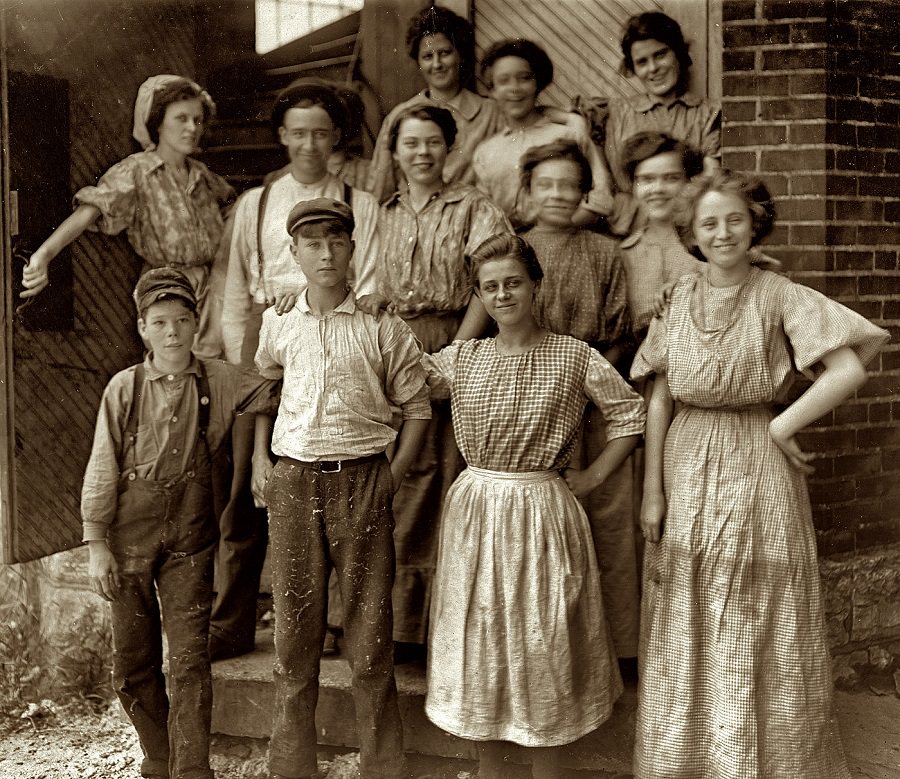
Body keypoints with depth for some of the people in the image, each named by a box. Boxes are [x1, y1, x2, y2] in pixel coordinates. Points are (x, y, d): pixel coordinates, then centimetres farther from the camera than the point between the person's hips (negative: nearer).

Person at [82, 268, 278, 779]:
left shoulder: (219, 381, 0)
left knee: (189, 658, -3)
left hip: (190, 540, -1)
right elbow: (102, 470, 1)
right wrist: (96, 545, -1)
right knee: (133, 661, 11)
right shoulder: (124, 387, -1)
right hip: (130, 539, 1)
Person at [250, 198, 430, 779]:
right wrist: (260, 461, 10)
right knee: (295, 627, 8)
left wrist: (394, 474, -4)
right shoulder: (280, 327, 8)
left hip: (362, 482, -2)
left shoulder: (381, 327, 1)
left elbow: (417, 406, 5)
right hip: (293, 482, 2)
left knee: (370, 628, 3)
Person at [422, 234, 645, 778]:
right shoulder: (460, 358, 3)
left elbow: (632, 417, -2)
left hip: (544, 513, -3)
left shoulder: (575, 357, -5)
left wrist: (593, 477, -4)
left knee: (543, 640, 6)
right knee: (479, 637, 11)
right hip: (475, 510, 3)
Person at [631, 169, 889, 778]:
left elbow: (850, 369, -14)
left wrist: (780, 428, -12)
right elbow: (659, 401, 4)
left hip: (759, 475, -3)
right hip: (687, 470, 3)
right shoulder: (677, 300, 4)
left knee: (760, 633, 6)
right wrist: (653, 491, 0)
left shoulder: (780, 296, -5)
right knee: (688, 635, 12)